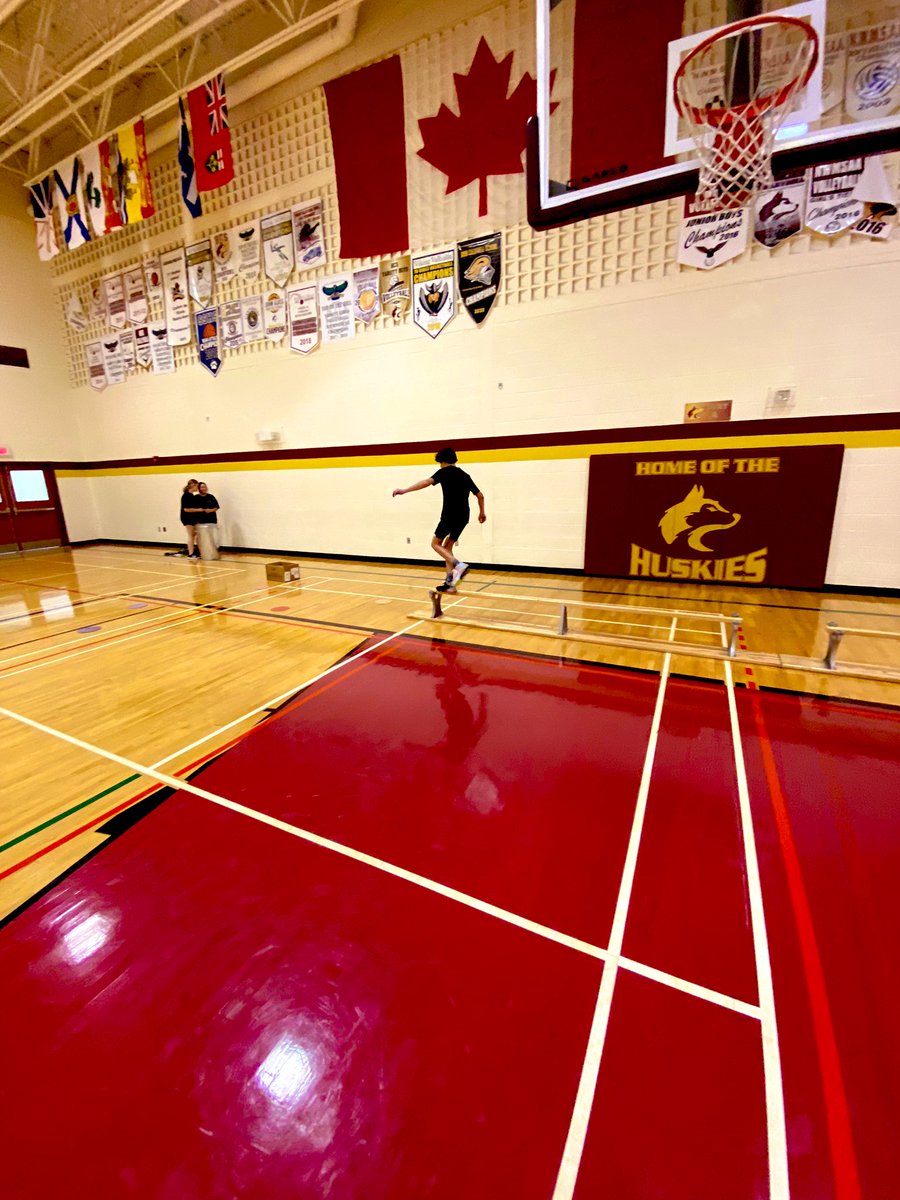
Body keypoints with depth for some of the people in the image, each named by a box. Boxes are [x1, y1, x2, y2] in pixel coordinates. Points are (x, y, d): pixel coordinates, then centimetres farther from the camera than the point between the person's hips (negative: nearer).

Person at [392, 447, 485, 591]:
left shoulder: (444, 472, 0)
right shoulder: (465, 475, 19)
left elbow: (427, 482, -16)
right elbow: (480, 496, 23)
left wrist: (405, 490, -21)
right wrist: (482, 513, 37)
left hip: (450, 515, -7)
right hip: (463, 517, 7)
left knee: (435, 543, 8)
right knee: (447, 546, 16)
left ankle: (459, 565, -16)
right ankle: (450, 582, 8)